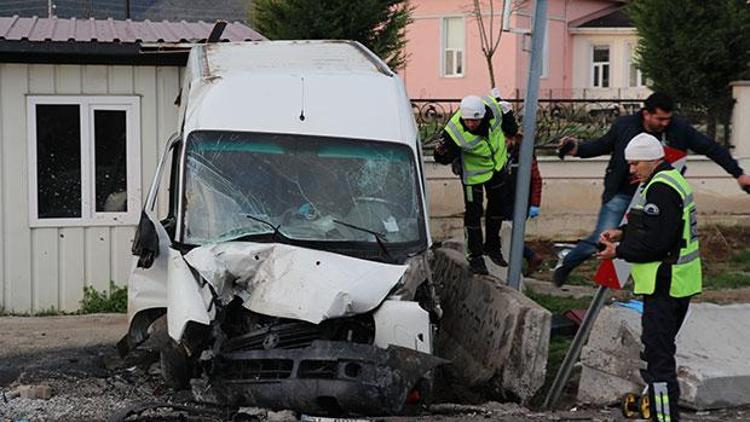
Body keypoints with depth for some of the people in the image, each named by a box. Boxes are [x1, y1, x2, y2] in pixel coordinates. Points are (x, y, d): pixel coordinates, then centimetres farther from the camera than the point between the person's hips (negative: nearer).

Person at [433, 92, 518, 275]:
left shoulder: (493, 107, -29)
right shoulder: (454, 132, -38)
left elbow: (504, 110, -5)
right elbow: (444, 159, -33)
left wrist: (512, 130, 2)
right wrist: (442, 152, -53)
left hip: (498, 164, 5)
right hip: (473, 172, -5)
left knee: (497, 205, 19)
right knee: (473, 212, -3)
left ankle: (492, 247, 39)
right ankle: (475, 256, 14)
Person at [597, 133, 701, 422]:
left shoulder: (660, 189, -18)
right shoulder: (672, 181, 16)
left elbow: (654, 241, -24)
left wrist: (619, 252, -12)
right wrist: (622, 234, 13)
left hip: (664, 286, -11)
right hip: (677, 284, 11)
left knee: (657, 354, -12)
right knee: (659, 347, 22)